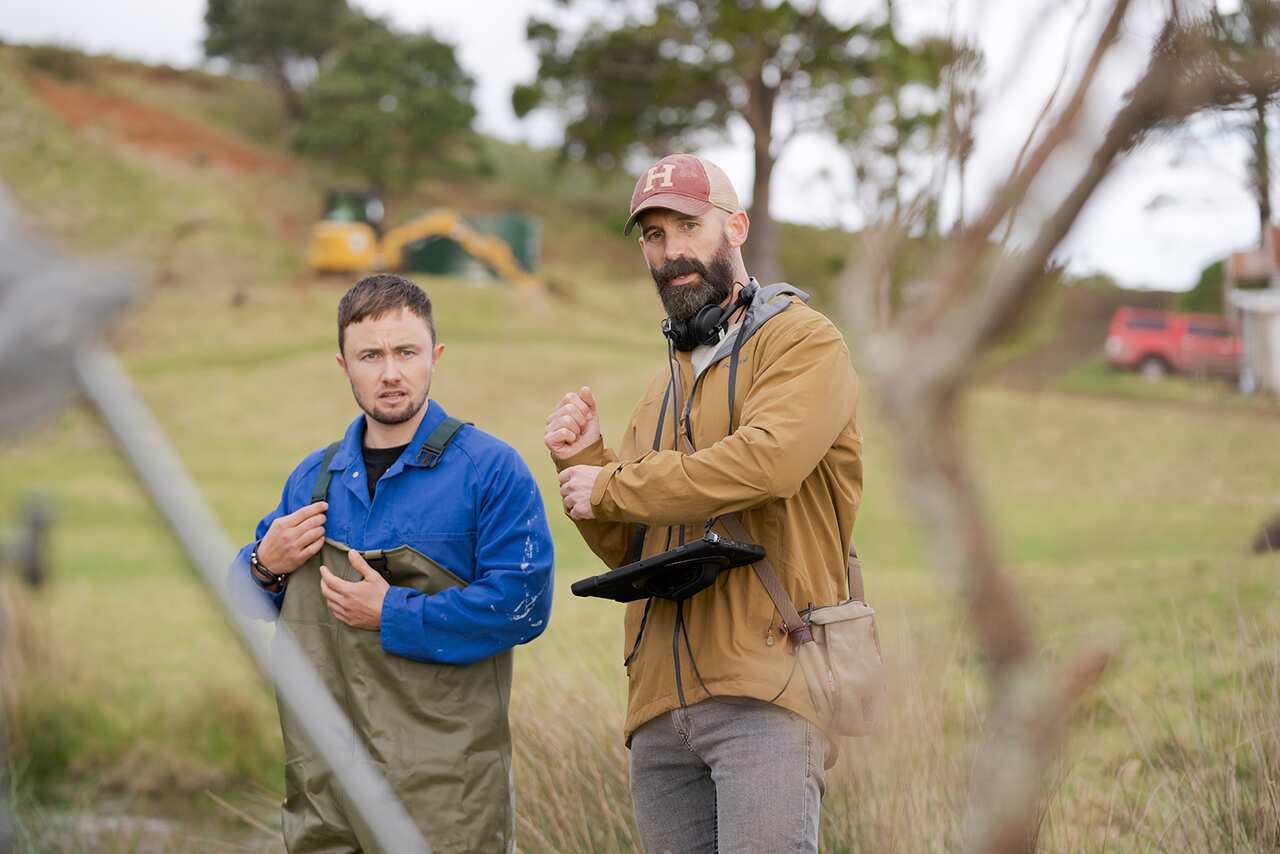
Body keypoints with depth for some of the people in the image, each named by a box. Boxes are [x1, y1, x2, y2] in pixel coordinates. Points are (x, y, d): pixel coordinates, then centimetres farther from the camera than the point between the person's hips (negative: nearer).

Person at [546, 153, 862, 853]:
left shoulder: (801, 340, 1)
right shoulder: (662, 388, 24)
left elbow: (767, 460, -19)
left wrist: (610, 489, -8)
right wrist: (583, 460, 5)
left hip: (766, 690, -7)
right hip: (660, 701, 7)